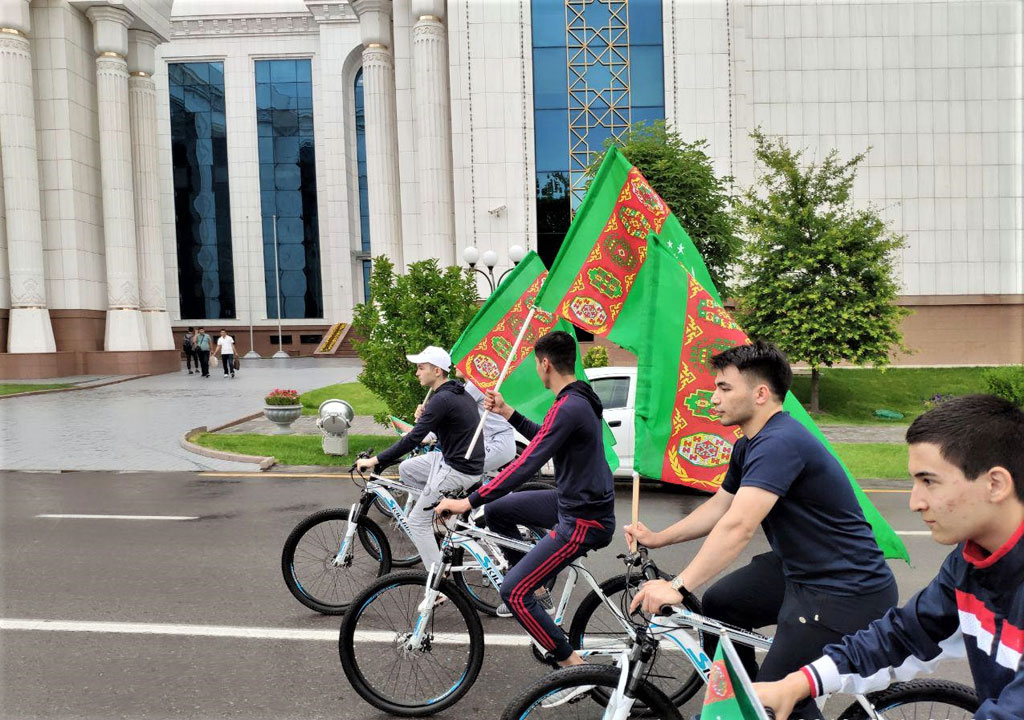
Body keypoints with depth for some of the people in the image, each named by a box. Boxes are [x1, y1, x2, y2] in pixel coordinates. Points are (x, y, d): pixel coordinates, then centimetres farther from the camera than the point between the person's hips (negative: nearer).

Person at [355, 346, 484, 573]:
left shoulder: (442, 399, -21)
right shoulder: (457, 392, 10)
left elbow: (413, 439, -25)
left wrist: (375, 460, -21)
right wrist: (424, 419, 7)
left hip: (457, 471, -9)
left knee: (417, 522, 1)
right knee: (406, 469, 19)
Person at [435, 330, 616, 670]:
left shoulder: (568, 407, -24)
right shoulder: (580, 398, 7)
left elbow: (526, 465, -28)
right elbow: (544, 439, 21)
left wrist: (468, 502, -25)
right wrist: (507, 412, 16)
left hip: (583, 520, -10)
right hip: (574, 500, 10)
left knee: (513, 593, -9)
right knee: (497, 510, 16)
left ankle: (573, 666, 3)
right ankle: (536, 591, 25)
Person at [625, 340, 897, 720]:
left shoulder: (780, 443, -27)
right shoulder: (747, 446, 6)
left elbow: (738, 527, -36)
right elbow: (718, 507, 14)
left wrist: (677, 587, -37)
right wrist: (657, 538, 8)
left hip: (848, 593, -10)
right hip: (798, 568, 10)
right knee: (718, 604, 15)